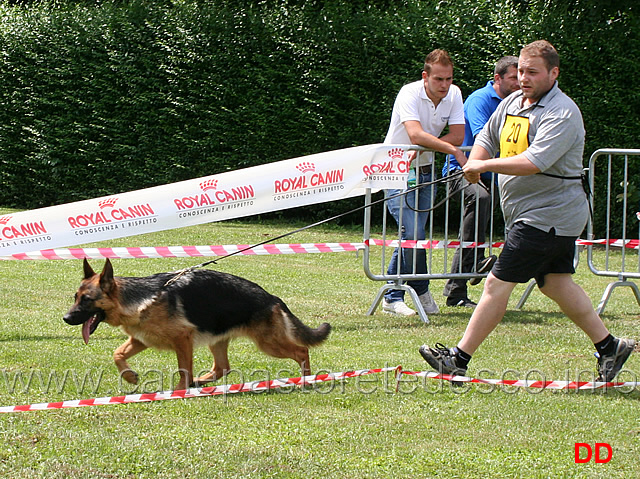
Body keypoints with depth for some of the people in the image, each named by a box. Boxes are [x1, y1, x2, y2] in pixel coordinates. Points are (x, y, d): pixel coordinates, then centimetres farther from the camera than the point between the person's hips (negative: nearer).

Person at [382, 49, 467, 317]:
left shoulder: (454, 95, -3)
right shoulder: (410, 94, -20)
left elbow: (458, 135, -9)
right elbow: (415, 134, -34)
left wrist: (426, 144, -21)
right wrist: (451, 148, -35)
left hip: (425, 170, 5)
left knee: (413, 235, 3)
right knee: (412, 234, -16)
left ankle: (393, 298, 13)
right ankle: (421, 292, -2)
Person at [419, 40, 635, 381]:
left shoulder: (562, 113, -18)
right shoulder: (512, 103, 9)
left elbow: (535, 161, -29)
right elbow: (487, 137, 21)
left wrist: (486, 164, -26)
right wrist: (475, 164, -1)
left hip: (547, 218, -10)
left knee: (498, 283, -9)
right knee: (555, 283, 15)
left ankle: (459, 359, -5)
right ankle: (609, 346, 24)